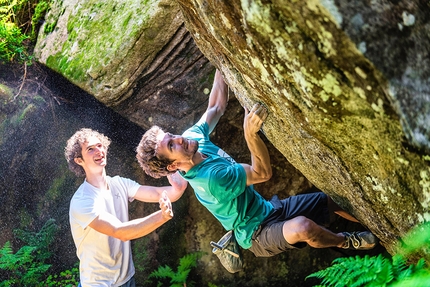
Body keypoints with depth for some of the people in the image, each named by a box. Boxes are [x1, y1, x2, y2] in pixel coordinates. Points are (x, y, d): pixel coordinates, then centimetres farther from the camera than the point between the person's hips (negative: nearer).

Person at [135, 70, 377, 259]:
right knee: (302, 227, -37)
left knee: (332, 199, 5)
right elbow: (263, 173, -28)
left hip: (268, 209, 9)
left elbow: (217, 107, 3)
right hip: (258, 235, -9)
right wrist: (251, 133, -44)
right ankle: (346, 242, -3)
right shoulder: (210, 178, -34)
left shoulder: (194, 136, -8)